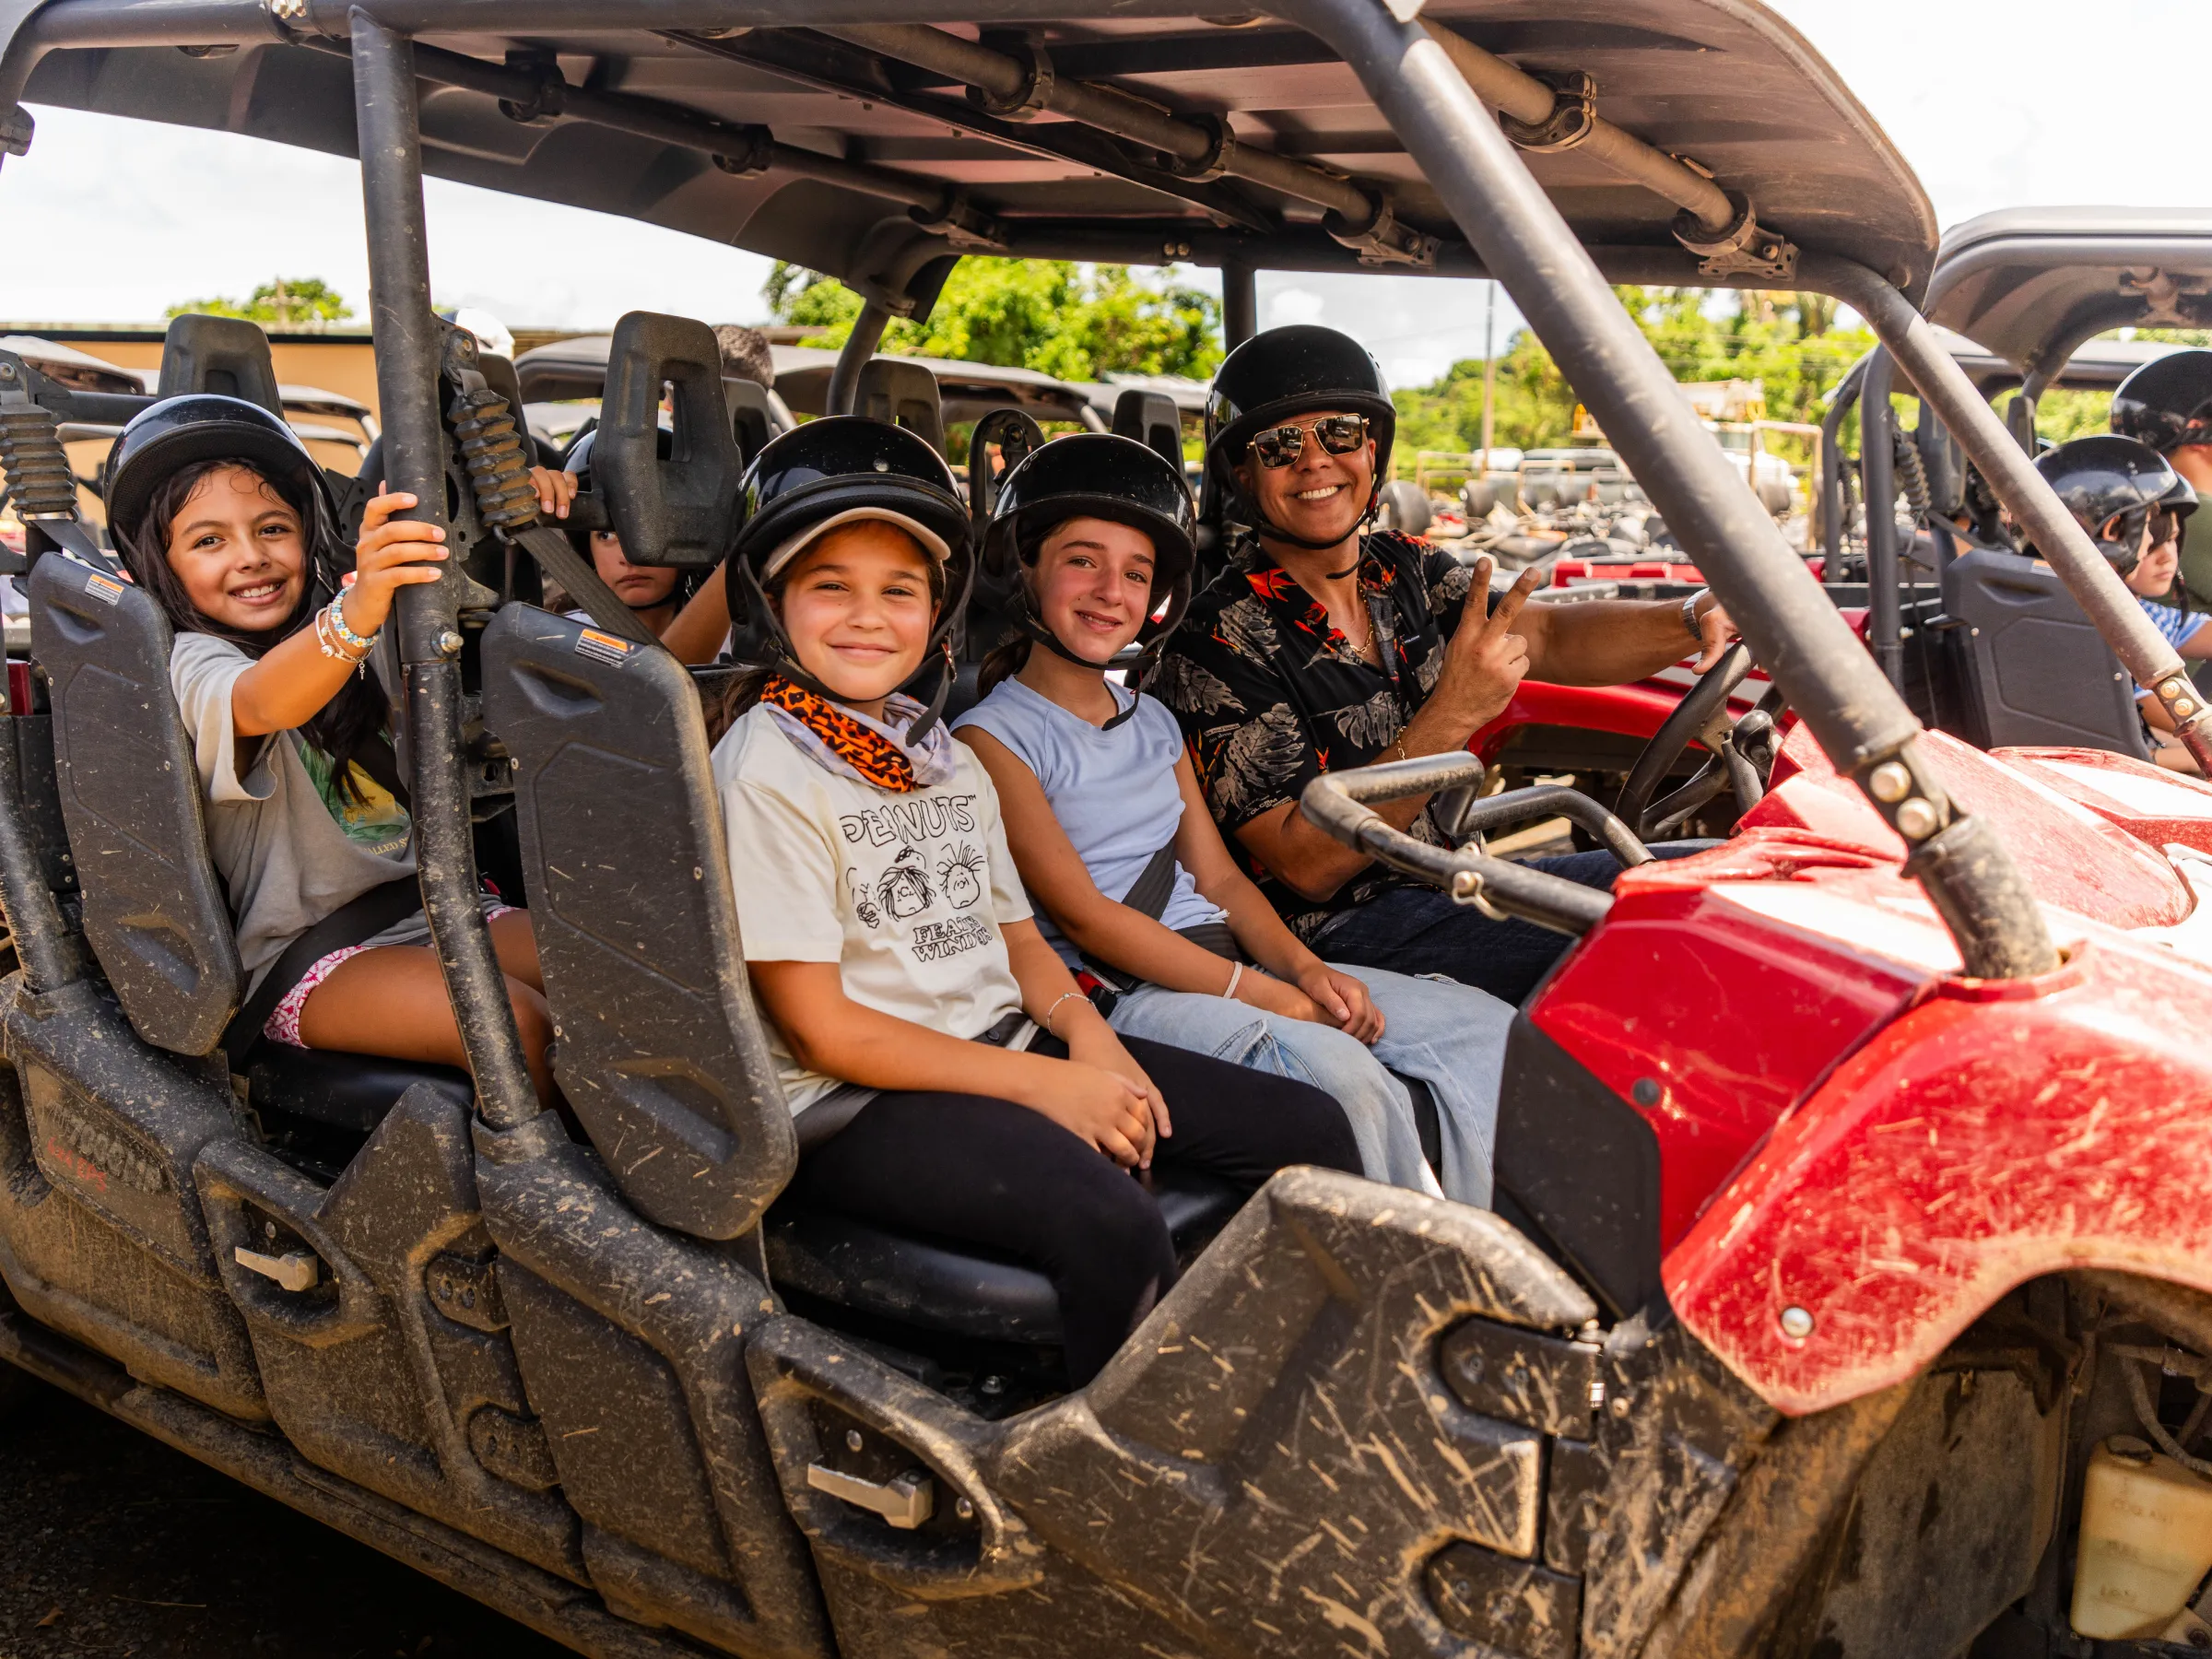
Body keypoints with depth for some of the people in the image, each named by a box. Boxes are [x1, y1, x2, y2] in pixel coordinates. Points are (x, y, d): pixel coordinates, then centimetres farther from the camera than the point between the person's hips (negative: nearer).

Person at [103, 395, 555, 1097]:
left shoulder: (362, 638, 16)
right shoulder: (189, 665, -7)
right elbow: (261, 705, -29)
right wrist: (355, 616, -50)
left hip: (424, 905, 6)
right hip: (301, 954, -6)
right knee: (516, 1027, -29)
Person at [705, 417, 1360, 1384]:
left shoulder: (946, 757, 14)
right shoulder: (766, 775, -10)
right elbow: (820, 1029, -14)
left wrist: (1087, 1037, -4)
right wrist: (1042, 1085, -17)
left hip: (1004, 1046, 8)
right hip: (850, 1108, -8)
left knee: (1308, 1130, -1)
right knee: (1111, 1222, -34)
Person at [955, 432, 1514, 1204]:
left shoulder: (1152, 720, 20)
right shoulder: (994, 736, -4)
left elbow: (1217, 876, 16)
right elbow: (1081, 915, -12)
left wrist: (1304, 969, -5)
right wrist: (1260, 994, -16)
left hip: (1227, 965, 8)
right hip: (1120, 996, -8)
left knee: (1486, 1028, -6)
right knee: (1339, 1074, -33)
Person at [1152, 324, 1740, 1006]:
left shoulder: (1408, 571, 7)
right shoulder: (1218, 643, -16)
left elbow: (1550, 636, -6)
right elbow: (1307, 865, -21)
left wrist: (1696, 618, -25)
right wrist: (1453, 714, -29)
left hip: (1456, 878, 8)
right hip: (1343, 931, -8)